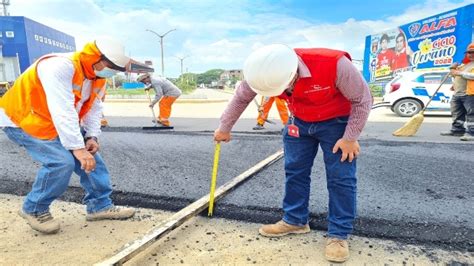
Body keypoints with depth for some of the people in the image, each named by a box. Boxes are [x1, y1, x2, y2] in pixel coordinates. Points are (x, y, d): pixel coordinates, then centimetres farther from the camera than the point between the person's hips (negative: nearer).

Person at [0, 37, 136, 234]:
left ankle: (100, 205, 13)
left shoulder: (97, 77, -2)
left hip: (59, 125, 9)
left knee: (91, 158, 1)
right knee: (62, 161, -24)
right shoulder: (61, 67, -32)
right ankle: (34, 209, 2)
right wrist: (77, 147, -40)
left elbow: (94, 109, 0)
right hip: (21, 121, -9)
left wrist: (92, 137, -14)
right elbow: (62, 111, -39)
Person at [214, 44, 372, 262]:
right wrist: (224, 128, 4)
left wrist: (350, 138, -17)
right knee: (294, 171, 5)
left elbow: (362, 99, -20)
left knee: (341, 178, -6)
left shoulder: (335, 65, -36)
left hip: (337, 122, -4)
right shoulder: (266, 72, -23)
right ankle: (295, 221, 21)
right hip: (299, 122, 4)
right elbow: (241, 98, -6)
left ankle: (339, 234, 8)